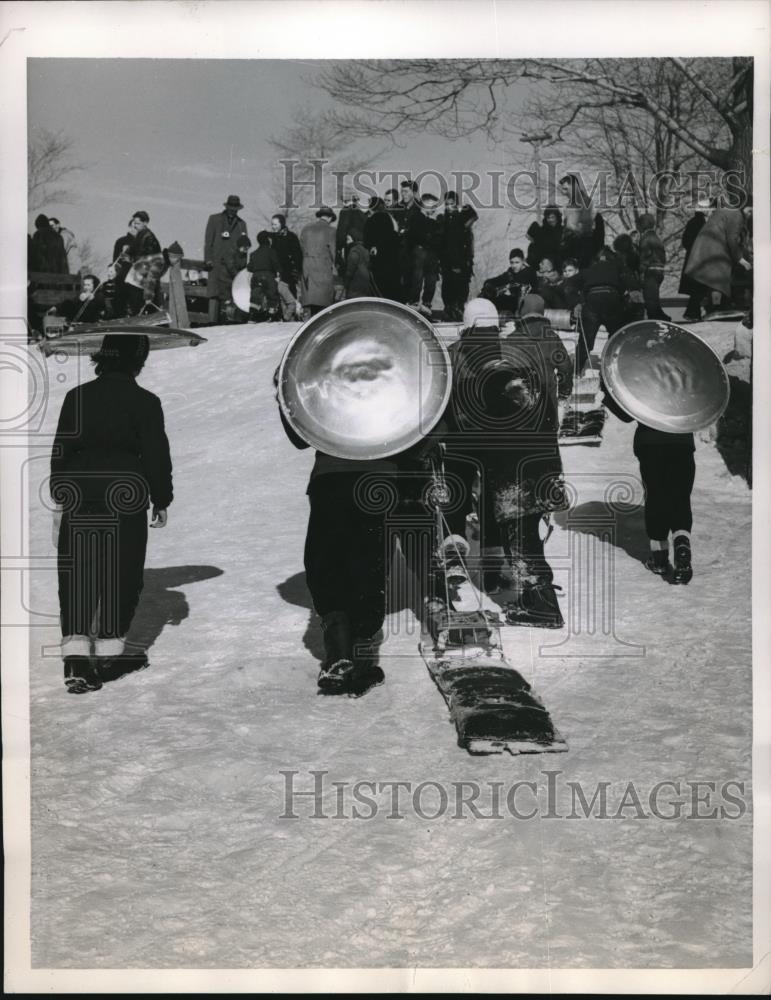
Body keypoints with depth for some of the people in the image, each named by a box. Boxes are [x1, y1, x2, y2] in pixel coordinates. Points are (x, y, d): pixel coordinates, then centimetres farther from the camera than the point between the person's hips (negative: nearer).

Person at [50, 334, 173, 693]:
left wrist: (59, 499, 16)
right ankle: (110, 649, 19)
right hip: (125, 499, -3)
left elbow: (60, 451, 9)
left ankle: (76, 655, -5)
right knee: (121, 575, 11)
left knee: (76, 576, 5)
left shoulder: (76, 397, 6)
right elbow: (156, 455, -3)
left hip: (77, 496, 3)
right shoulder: (144, 402, -5)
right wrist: (161, 500, 8)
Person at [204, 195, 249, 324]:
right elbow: (208, 241, 7)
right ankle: (212, 321, -14)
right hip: (217, 264, -2)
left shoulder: (241, 223, 19)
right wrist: (208, 259, -4)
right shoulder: (214, 219, 11)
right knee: (214, 294, -11)